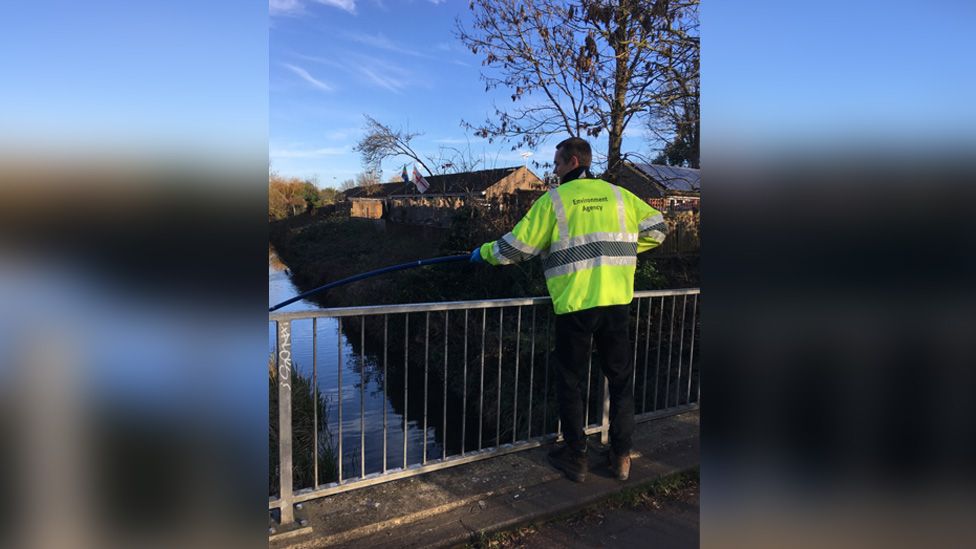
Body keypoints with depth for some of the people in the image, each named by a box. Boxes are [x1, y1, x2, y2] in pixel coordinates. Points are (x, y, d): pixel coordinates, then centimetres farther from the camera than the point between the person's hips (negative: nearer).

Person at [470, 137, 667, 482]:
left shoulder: (553, 200, -2)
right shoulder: (619, 195, 9)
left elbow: (518, 246, -3)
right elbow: (656, 228, 12)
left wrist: (483, 253, 13)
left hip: (574, 304, -3)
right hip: (617, 302, 4)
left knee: (570, 381, 12)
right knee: (620, 379, 16)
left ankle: (576, 457, 21)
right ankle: (621, 457, 23)